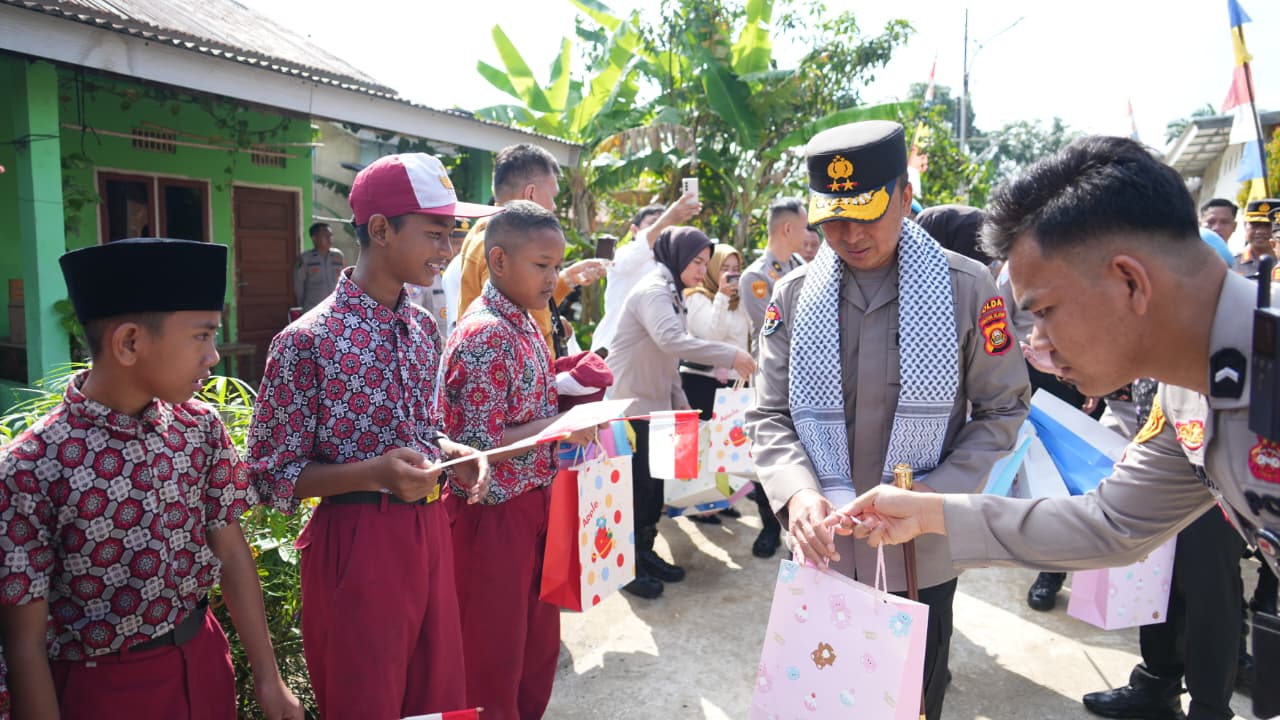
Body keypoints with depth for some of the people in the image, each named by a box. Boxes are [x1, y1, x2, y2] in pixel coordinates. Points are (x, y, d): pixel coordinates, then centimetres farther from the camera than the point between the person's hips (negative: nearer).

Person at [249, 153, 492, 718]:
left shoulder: (423, 327, 7)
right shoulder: (308, 340, -15)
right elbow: (272, 477, -9)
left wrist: (450, 452, -2)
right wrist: (374, 472, -24)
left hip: (429, 535, 7)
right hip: (356, 543, -6)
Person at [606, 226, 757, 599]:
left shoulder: (671, 294, 16)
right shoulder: (653, 291, -16)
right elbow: (673, 341, -32)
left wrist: (680, 402, 16)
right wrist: (730, 355, -31)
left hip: (654, 405, 9)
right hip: (630, 405, -9)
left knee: (654, 484, 13)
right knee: (635, 485, -2)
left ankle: (645, 553, 25)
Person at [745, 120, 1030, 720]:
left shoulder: (966, 288, -8)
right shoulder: (792, 297, -3)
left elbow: (1003, 409, -3)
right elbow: (769, 416, -2)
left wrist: (934, 494, -16)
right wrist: (798, 494, -21)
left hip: (920, 556, -1)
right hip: (822, 548, 2)